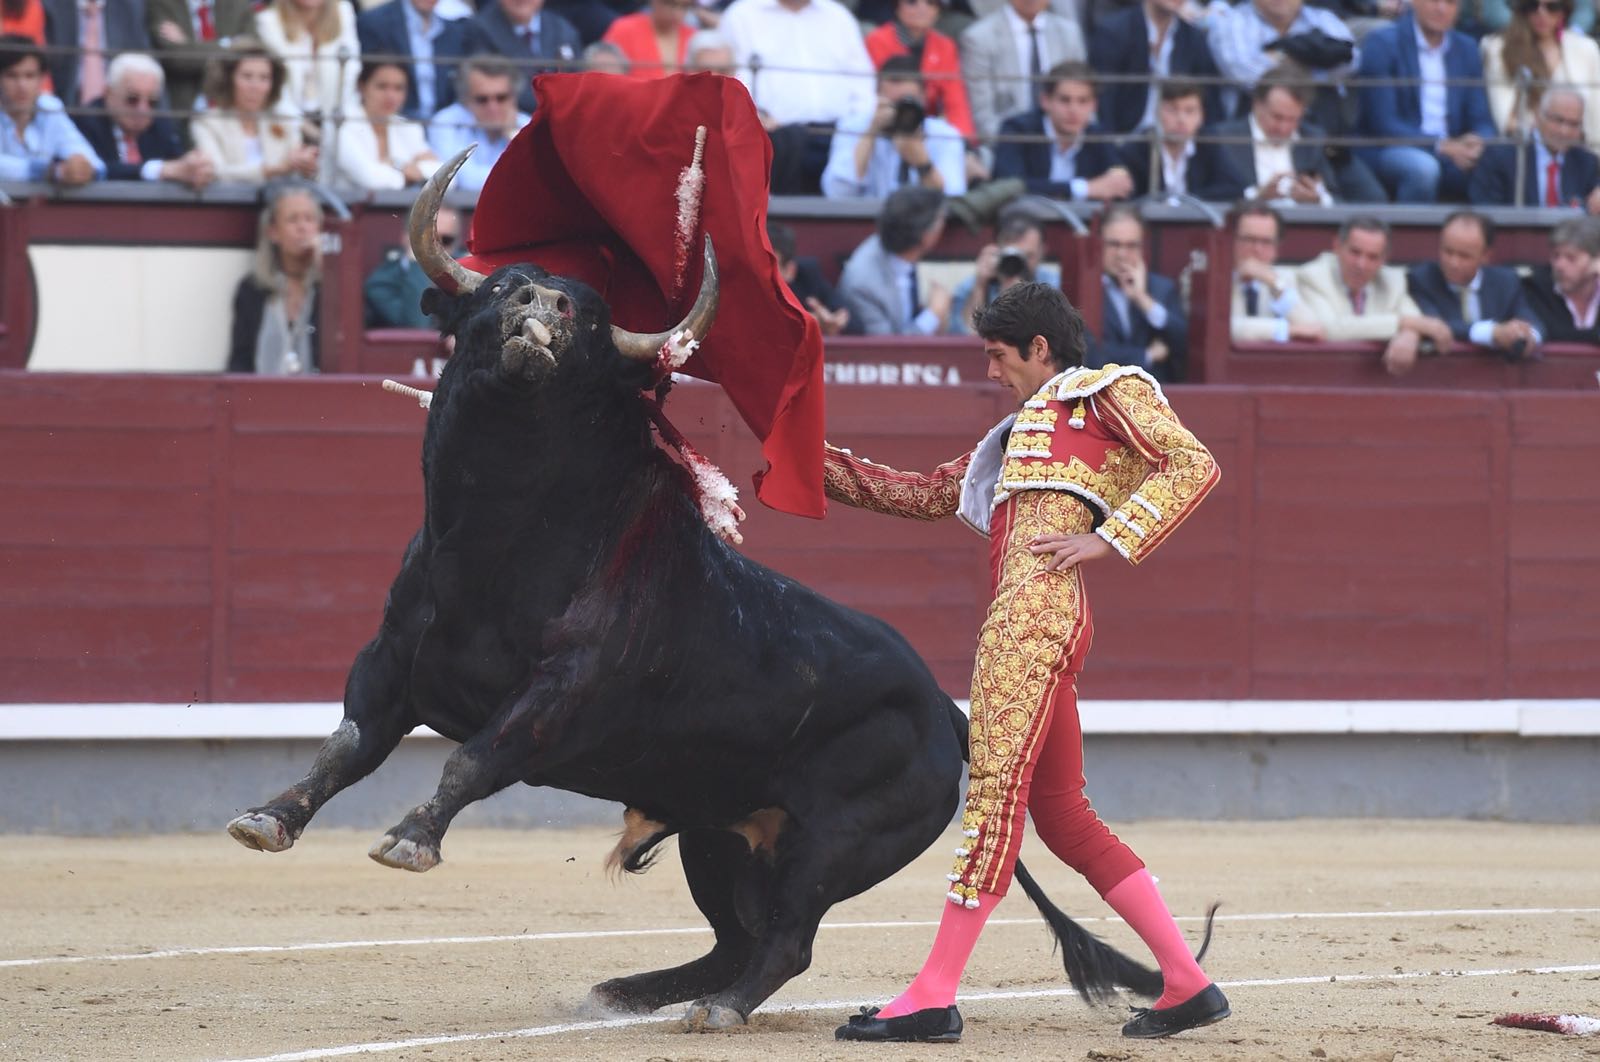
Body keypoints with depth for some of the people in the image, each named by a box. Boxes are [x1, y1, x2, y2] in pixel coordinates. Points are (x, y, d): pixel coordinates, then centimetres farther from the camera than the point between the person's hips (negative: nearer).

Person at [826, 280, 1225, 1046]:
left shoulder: (1108, 392, 8)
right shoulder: (1024, 430, 33)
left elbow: (1194, 465, -4)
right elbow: (928, 495, 37)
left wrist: (1107, 539, -11)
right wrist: (827, 468, 30)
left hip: (1039, 603, -10)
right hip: (1022, 619, 10)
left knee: (995, 789, -12)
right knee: (1062, 816, 7)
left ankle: (934, 997, -15)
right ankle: (1188, 984, 7)